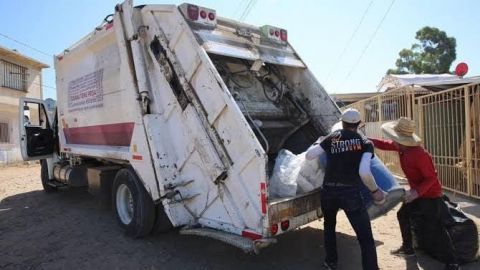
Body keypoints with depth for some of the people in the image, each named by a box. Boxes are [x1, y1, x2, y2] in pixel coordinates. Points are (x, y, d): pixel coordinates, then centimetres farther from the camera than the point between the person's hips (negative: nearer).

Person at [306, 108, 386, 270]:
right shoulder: (365, 143, 2)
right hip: (351, 193, -3)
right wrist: (375, 190, 3)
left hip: (329, 192, 3)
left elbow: (309, 156, 8)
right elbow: (364, 172, -12)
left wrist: (317, 144, 26)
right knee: (366, 238, 5)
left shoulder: (332, 138, 8)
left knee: (329, 225, 29)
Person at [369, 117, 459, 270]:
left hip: (430, 194, -10)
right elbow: (385, 144, 11)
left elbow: (431, 177, -26)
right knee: (402, 214, 18)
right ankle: (408, 248, 32)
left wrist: (417, 192, -36)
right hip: (417, 192, 10)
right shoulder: (400, 147, -7)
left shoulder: (419, 154, -32)